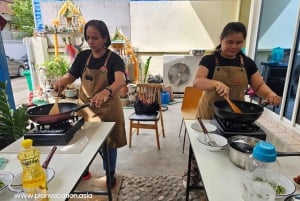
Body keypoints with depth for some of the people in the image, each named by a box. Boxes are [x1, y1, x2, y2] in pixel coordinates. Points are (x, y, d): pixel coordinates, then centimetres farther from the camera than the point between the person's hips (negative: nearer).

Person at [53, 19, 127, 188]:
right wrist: (62, 81, -19)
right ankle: (83, 171, 45)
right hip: (85, 107, 4)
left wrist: (107, 91, -55)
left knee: (108, 143, 12)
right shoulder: (83, 56, -1)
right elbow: (71, 76, 6)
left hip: (107, 108, -4)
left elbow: (121, 81, -33)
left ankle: (110, 174, 37)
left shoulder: (114, 59, -15)